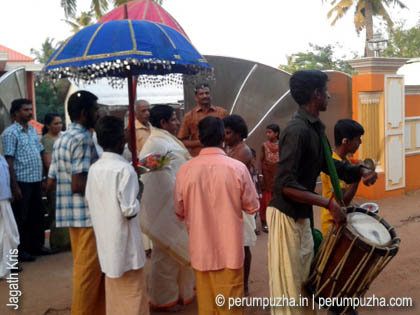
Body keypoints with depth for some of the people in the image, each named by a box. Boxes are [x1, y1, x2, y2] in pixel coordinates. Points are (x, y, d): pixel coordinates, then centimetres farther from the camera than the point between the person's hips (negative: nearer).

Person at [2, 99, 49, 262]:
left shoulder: (33, 130, 11)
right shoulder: (10, 133, -9)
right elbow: (9, 161, -12)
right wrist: (14, 185, -16)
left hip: (36, 180, 7)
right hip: (22, 181, -7)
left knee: (37, 214, 15)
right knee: (21, 217, 2)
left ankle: (37, 245, 27)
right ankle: (21, 251, 13)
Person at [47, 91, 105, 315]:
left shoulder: (61, 139, 14)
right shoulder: (83, 138, -15)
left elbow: (51, 183, 14)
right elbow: (79, 185, -23)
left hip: (71, 213, 9)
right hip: (88, 214, -9)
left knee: (83, 268, 19)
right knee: (90, 270, 1)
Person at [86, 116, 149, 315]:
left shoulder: (94, 169, 0)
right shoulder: (125, 169, -19)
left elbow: (90, 202, 7)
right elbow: (129, 210, -21)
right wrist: (137, 200, -2)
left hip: (105, 239, 6)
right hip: (124, 240, -6)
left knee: (113, 289, 19)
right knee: (132, 291, 8)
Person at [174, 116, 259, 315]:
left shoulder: (185, 170, -8)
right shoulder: (237, 168, -14)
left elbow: (179, 211, 4)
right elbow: (252, 207, -2)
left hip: (200, 250, 2)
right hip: (230, 249, -2)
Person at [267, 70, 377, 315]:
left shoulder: (316, 127, 8)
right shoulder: (297, 130, -22)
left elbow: (327, 163, 22)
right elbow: (285, 185, -29)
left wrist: (360, 171, 5)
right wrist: (329, 204, -30)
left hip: (303, 215, 10)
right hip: (286, 215, -10)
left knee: (304, 280, 20)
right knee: (288, 285, 2)